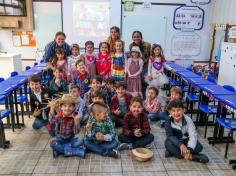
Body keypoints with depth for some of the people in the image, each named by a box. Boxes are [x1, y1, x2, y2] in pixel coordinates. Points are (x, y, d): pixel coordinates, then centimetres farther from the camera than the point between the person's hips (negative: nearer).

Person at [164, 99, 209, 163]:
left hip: (186, 140, 1)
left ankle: (173, 152, -23)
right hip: (175, 141, 0)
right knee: (168, 143, -31)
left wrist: (189, 149, -42)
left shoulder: (188, 120, -22)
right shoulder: (168, 121, -21)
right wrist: (180, 145, -43)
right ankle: (191, 156, -27)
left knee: (199, 147, -25)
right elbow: (170, 136, -27)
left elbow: (193, 136, -27)